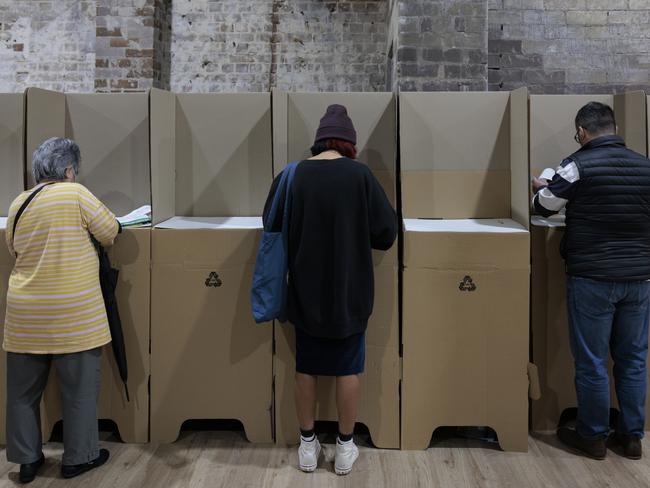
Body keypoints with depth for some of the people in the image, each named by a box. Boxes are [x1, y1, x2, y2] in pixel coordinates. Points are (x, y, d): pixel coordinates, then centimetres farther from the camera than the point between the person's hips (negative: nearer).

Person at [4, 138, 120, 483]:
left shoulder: (17, 204, 7)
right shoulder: (74, 194, -10)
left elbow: (14, 249, 18)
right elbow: (110, 231, -4)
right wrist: (91, 236, 16)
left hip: (25, 312, 6)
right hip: (71, 313, -5)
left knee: (24, 389, 16)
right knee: (79, 387, 9)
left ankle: (27, 459, 26)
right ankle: (78, 457, 20)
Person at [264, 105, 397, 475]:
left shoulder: (293, 175, -6)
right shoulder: (359, 174, -11)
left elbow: (273, 225, 5)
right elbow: (387, 231, -8)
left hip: (305, 292, 2)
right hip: (350, 292, -1)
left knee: (307, 368, 15)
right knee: (348, 368, 12)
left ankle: (308, 445, 26)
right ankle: (345, 448, 24)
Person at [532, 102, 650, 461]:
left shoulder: (578, 164, -10)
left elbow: (544, 206, 0)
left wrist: (542, 187, 22)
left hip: (591, 277, -5)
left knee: (591, 360, 6)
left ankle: (592, 437, 18)